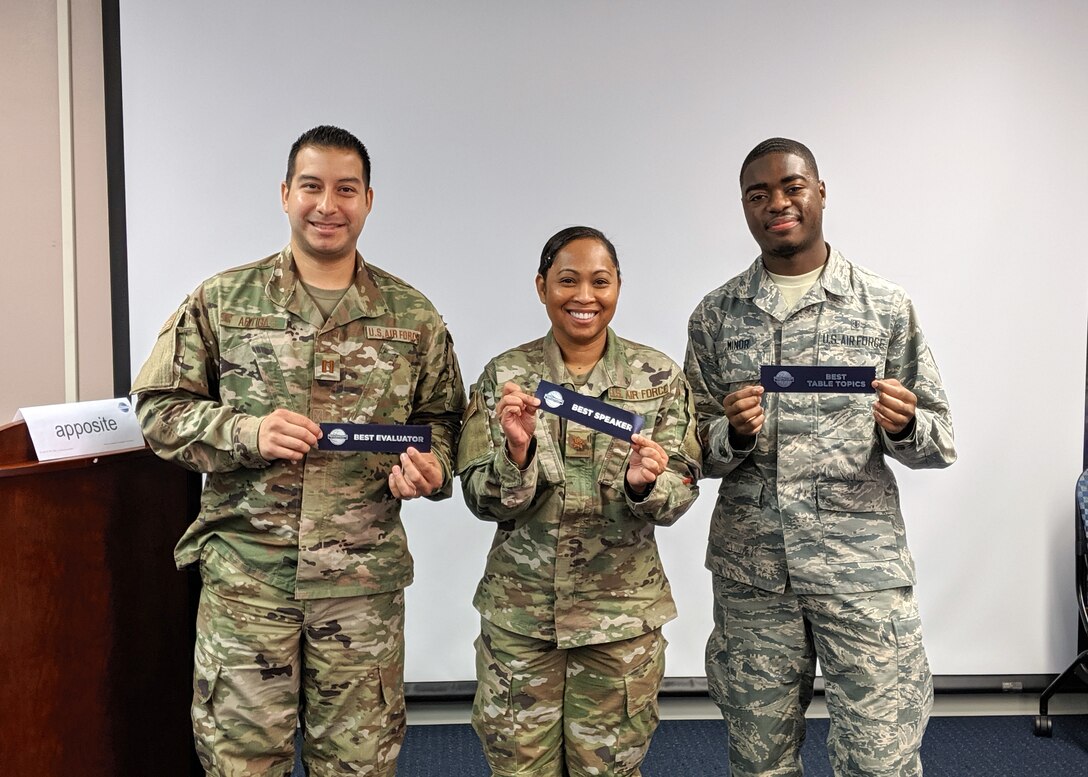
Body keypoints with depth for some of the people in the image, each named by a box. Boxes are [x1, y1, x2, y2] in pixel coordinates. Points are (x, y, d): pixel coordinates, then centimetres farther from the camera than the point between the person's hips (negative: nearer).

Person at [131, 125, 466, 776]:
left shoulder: (412, 315, 6)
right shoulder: (222, 301, 2)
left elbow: (440, 419, 12)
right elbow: (160, 408, 3)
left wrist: (429, 469, -10)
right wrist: (246, 433, -14)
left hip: (364, 577, 1)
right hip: (245, 570, -1)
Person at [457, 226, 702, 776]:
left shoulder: (659, 376, -1)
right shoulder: (504, 375, -2)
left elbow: (680, 495, -3)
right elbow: (483, 501, -4)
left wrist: (644, 483, -25)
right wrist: (517, 449, -24)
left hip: (622, 610, 0)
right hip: (520, 608, 0)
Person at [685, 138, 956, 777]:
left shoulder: (887, 306, 2)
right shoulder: (716, 316, 6)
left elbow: (940, 441, 5)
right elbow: (698, 453, 7)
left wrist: (904, 426, -17)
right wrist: (733, 433, -14)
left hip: (864, 564, -1)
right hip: (751, 572, 2)